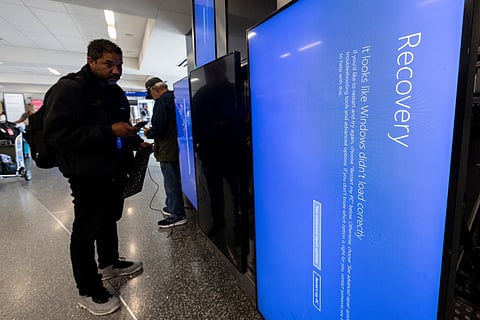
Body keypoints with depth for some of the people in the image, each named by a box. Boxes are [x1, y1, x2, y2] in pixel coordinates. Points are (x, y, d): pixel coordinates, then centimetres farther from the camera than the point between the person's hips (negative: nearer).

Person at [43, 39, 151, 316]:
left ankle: (109, 263, 43)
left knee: (109, 220, 22)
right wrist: (109, 131, -27)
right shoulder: (69, 88, -14)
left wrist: (136, 142, 6)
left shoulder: (115, 92, 13)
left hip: (115, 171, 9)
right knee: (86, 231, 5)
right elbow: (56, 132, -23)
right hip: (88, 175, -8)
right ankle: (89, 291, 21)